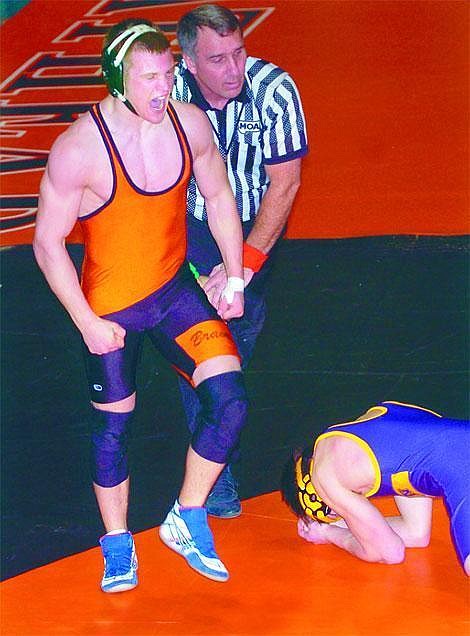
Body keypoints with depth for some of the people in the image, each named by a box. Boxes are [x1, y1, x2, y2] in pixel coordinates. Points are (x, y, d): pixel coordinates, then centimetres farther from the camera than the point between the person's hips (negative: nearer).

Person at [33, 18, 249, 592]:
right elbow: (47, 243, -16)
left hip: (175, 289, 4)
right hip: (109, 308, -4)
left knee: (229, 401, -9)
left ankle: (187, 519, 12)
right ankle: (117, 544, 33)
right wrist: (87, 323, -14)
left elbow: (218, 196, 8)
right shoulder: (80, 148, -24)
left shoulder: (189, 122, -10)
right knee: (114, 427, 10)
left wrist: (234, 279, 8)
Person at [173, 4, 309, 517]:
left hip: (255, 226, 1)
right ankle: (215, 473, 4)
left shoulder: (274, 90, -25)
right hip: (193, 227, 0)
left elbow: (285, 182, -19)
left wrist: (245, 262, -23)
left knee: (242, 331, 6)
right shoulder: (171, 92, -24)